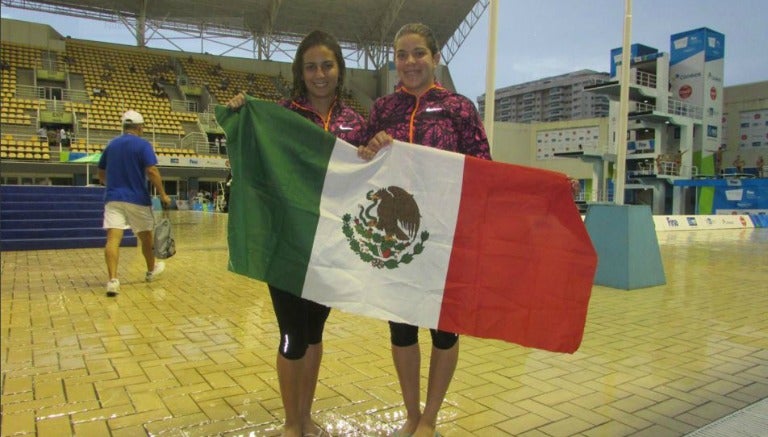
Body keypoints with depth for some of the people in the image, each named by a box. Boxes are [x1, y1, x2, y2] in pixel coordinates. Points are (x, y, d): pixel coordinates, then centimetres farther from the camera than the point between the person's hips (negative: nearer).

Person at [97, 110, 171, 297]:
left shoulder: (111, 145, 11)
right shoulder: (143, 145, -5)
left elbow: (101, 175, 18)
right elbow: (152, 171, -16)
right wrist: (163, 194, -10)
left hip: (113, 199, 3)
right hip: (137, 199, -3)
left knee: (113, 238, -8)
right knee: (145, 236, 16)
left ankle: (113, 280, -21)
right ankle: (152, 270, 36)